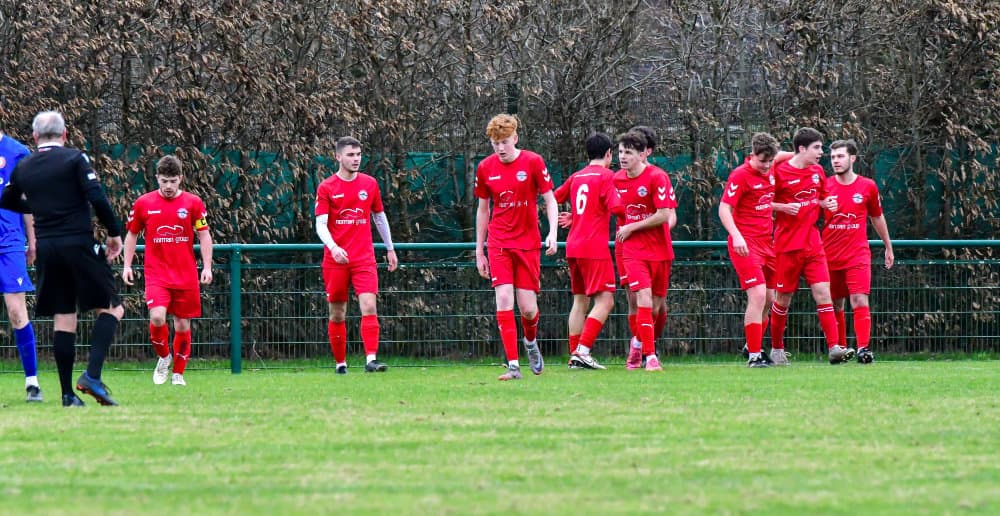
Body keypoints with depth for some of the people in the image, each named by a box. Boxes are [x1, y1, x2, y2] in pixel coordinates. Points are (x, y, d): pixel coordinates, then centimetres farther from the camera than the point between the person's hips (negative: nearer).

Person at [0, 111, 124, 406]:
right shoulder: (74, 159, -3)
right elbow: (97, 197, -13)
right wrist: (114, 233, -2)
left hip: (46, 248, 5)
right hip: (78, 243, -5)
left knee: (63, 319, 8)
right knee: (112, 309, 3)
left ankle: (68, 393, 3)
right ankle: (92, 375, -15)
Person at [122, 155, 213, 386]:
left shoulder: (193, 203, 2)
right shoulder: (143, 204, 3)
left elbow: (204, 236, 6)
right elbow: (132, 234, 14)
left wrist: (207, 267, -3)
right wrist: (127, 265, 7)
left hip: (186, 275, 1)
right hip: (156, 272, -1)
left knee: (183, 325, 4)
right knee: (157, 317, -20)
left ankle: (178, 373, 18)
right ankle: (163, 357, 7)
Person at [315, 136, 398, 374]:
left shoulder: (369, 184, 8)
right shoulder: (326, 188, -1)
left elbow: (380, 217, 20)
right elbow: (320, 224, -8)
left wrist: (390, 248, 23)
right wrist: (333, 247, -25)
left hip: (364, 258, 1)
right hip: (335, 259, -1)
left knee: (369, 306, -15)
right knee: (337, 314, 5)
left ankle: (371, 359, -21)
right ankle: (340, 363, 16)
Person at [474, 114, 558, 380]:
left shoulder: (533, 162, -5)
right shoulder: (485, 168, 2)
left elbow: (550, 200, 0)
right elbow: (483, 210, 12)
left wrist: (553, 233, -16)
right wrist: (479, 251, 12)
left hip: (528, 243, -1)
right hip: (498, 244, 1)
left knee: (528, 307, -1)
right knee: (504, 300, -14)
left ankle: (531, 343, 34)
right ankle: (513, 365, -13)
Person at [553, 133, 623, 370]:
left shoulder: (576, 177, 14)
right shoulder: (606, 176, -6)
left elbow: (554, 199, 22)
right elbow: (616, 207, -18)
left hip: (573, 246, 8)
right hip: (595, 247, -8)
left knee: (580, 300, 14)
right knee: (605, 301, -9)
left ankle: (574, 354, 13)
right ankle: (583, 350, -22)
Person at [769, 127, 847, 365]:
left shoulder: (817, 172, 9)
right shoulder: (780, 172, -9)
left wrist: (826, 203, 3)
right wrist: (784, 207, -20)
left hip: (813, 245, 4)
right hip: (787, 245, -4)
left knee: (823, 291, -8)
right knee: (783, 298, 4)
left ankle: (833, 348, -13)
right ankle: (776, 349, 21)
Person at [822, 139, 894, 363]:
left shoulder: (867, 187, 4)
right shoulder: (825, 186, 3)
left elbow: (877, 218, 18)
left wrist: (888, 247, 24)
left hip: (858, 254, -1)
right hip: (830, 256, 1)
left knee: (859, 300, -15)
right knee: (835, 305, 6)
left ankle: (863, 348, -20)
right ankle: (840, 349, 16)